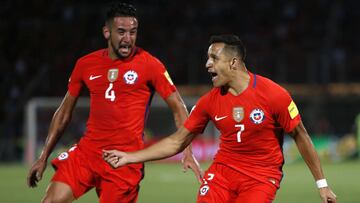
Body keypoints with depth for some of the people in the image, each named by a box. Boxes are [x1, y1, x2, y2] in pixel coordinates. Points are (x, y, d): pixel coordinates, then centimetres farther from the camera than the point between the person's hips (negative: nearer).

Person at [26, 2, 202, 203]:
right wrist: (44, 157, 16)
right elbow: (64, 112, 17)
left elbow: (178, 107, 1)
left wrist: (188, 153, -9)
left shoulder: (149, 64, -3)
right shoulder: (86, 64, 7)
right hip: (88, 149, 3)